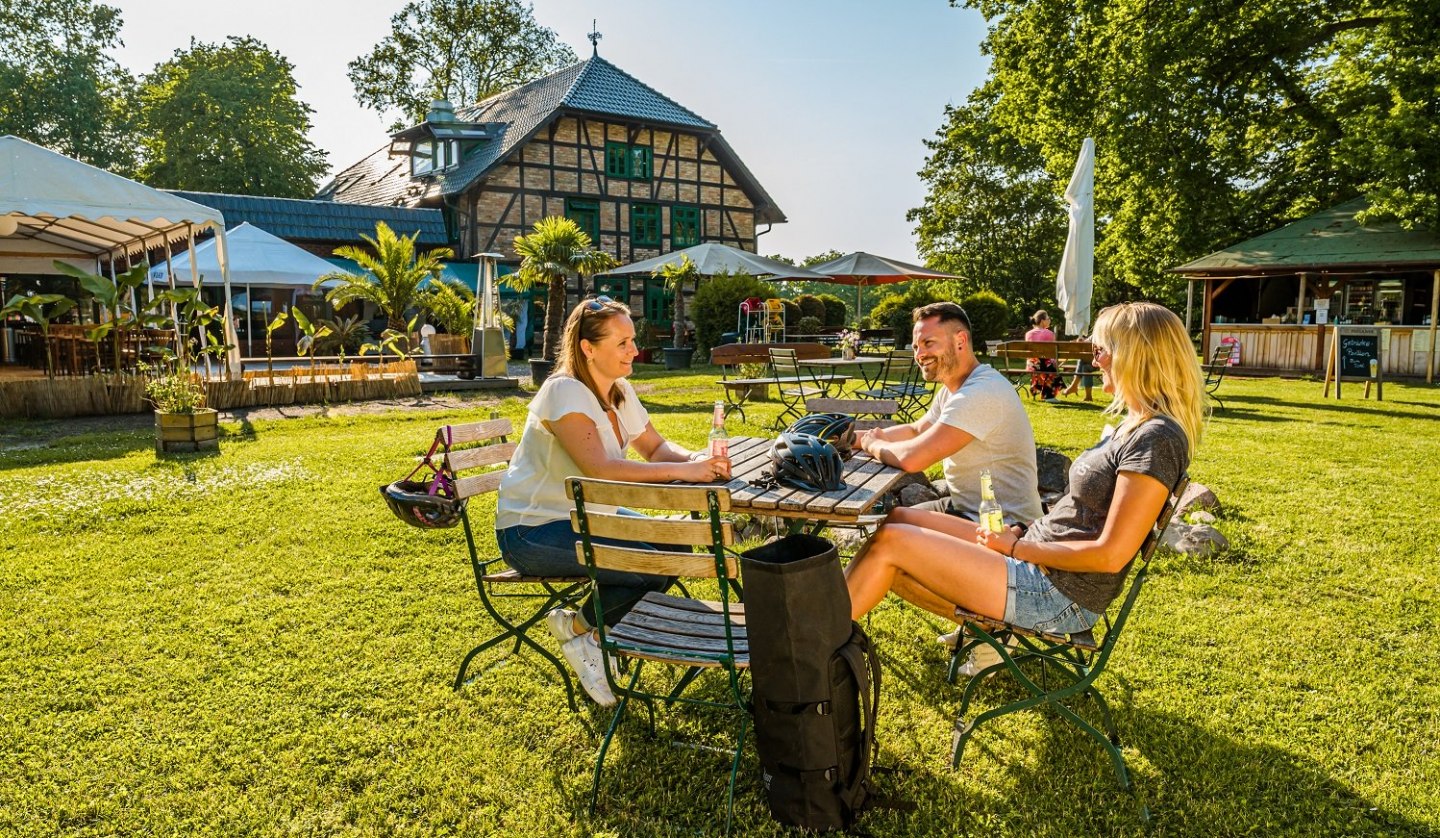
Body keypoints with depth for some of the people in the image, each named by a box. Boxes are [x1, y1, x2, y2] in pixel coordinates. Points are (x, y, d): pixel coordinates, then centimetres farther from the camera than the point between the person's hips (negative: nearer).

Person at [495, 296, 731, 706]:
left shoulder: (620, 392, 4)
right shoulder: (564, 393, -23)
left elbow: (656, 447, 7)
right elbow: (600, 468, -34)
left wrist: (697, 459, -16)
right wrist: (684, 471, -35)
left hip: (585, 514, 9)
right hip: (531, 530, -9)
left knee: (675, 549, -4)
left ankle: (594, 628, 11)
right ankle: (578, 629, 4)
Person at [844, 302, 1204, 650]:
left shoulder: (1157, 438, -18)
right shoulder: (1134, 425, 12)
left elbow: (1111, 555, -22)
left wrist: (1018, 547, -14)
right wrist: (1021, 532, 3)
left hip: (1061, 596, -10)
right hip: (1038, 560, 10)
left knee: (890, 541, -13)